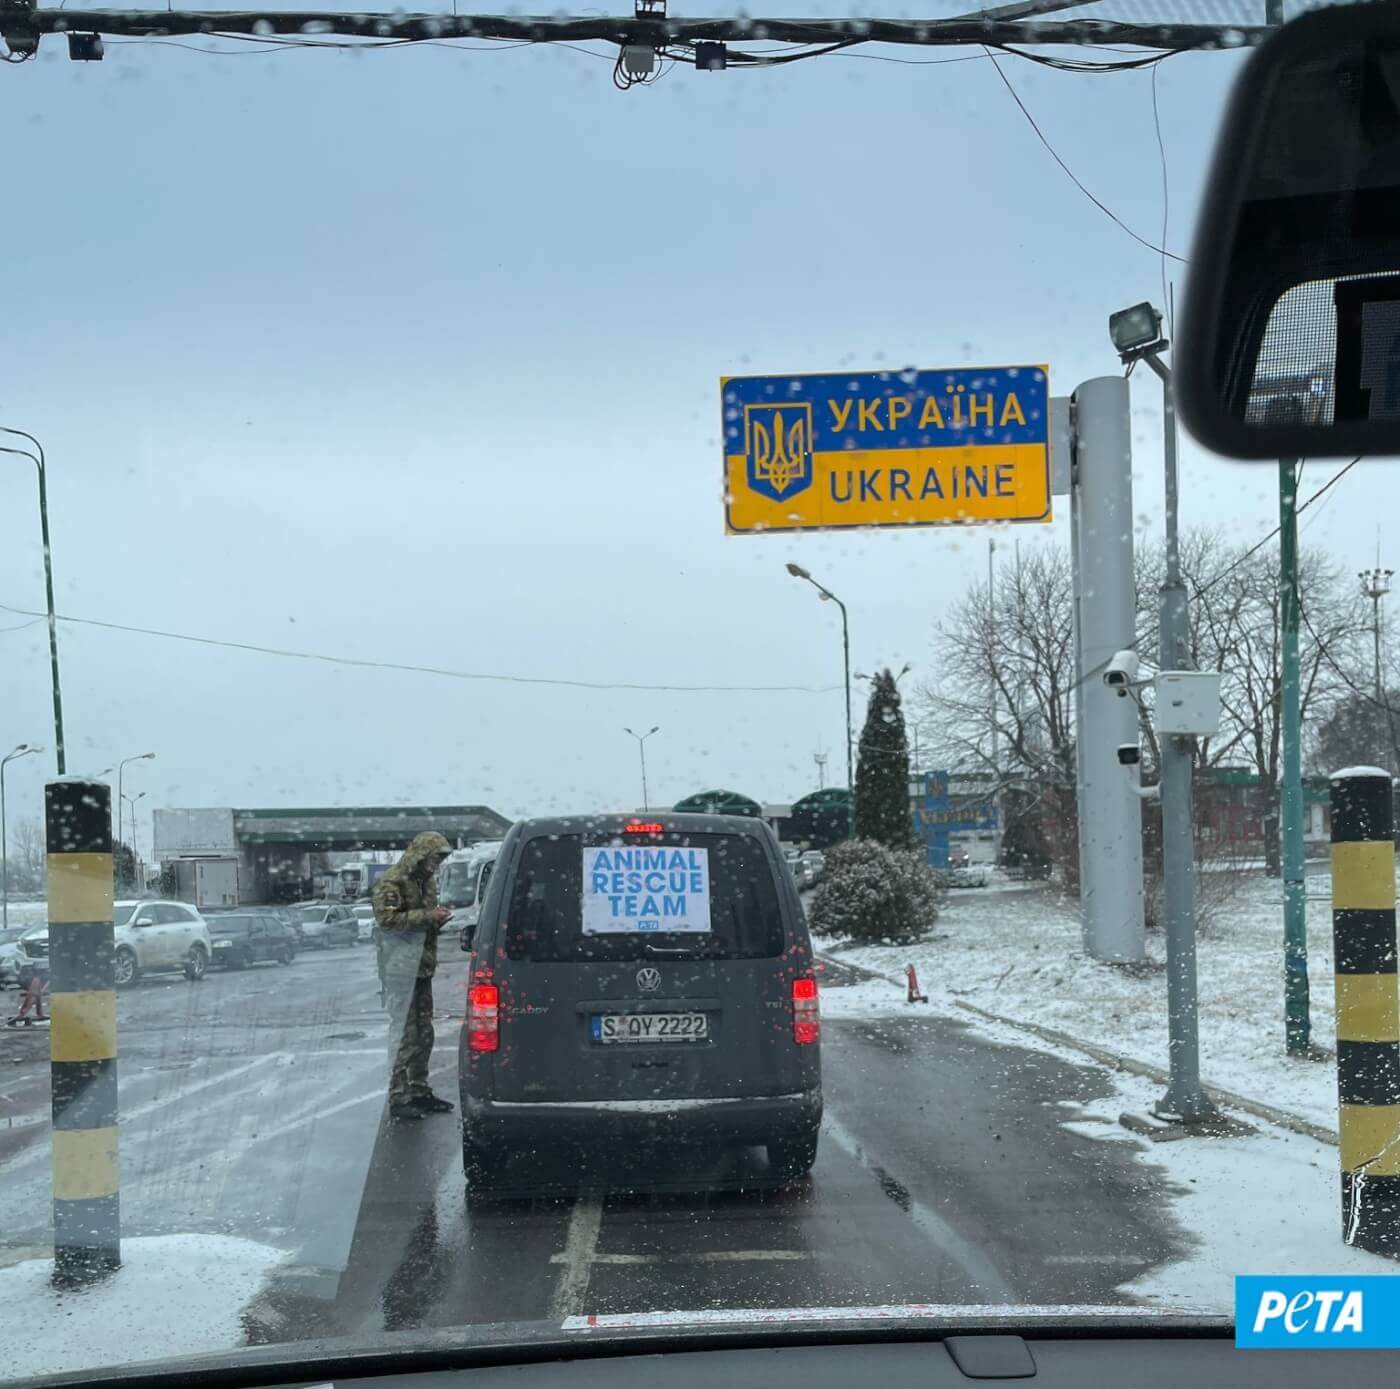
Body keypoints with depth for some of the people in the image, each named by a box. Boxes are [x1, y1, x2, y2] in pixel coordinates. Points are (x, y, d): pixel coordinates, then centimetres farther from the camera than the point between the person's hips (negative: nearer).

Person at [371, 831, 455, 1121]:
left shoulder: (427, 881, 17)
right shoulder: (392, 883, -11)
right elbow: (386, 918, -20)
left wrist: (438, 920, 6)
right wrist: (426, 916, -21)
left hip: (423, 969, 9)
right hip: (401, 969, -9)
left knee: (424, 1033, 13)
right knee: (403, 1032, -8)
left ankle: (419, 1091, 22)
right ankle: (398, 1099, -6)